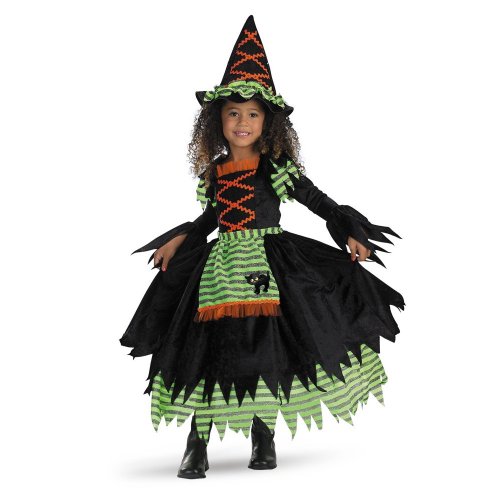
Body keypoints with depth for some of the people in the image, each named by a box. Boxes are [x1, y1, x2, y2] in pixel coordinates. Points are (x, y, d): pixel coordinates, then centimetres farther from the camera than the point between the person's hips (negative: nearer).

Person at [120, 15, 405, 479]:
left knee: (267, 345, 0)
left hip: (268, 265, -3)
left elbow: (317, 200, 0)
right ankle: (197, 443, 7)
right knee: (206, 345, -1)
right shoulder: (214, 170, 7)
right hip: (217, 266, 3)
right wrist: (181, 238, 17)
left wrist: (349, 234, -6)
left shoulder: (277, 165, -3)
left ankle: (263, 436, 18)